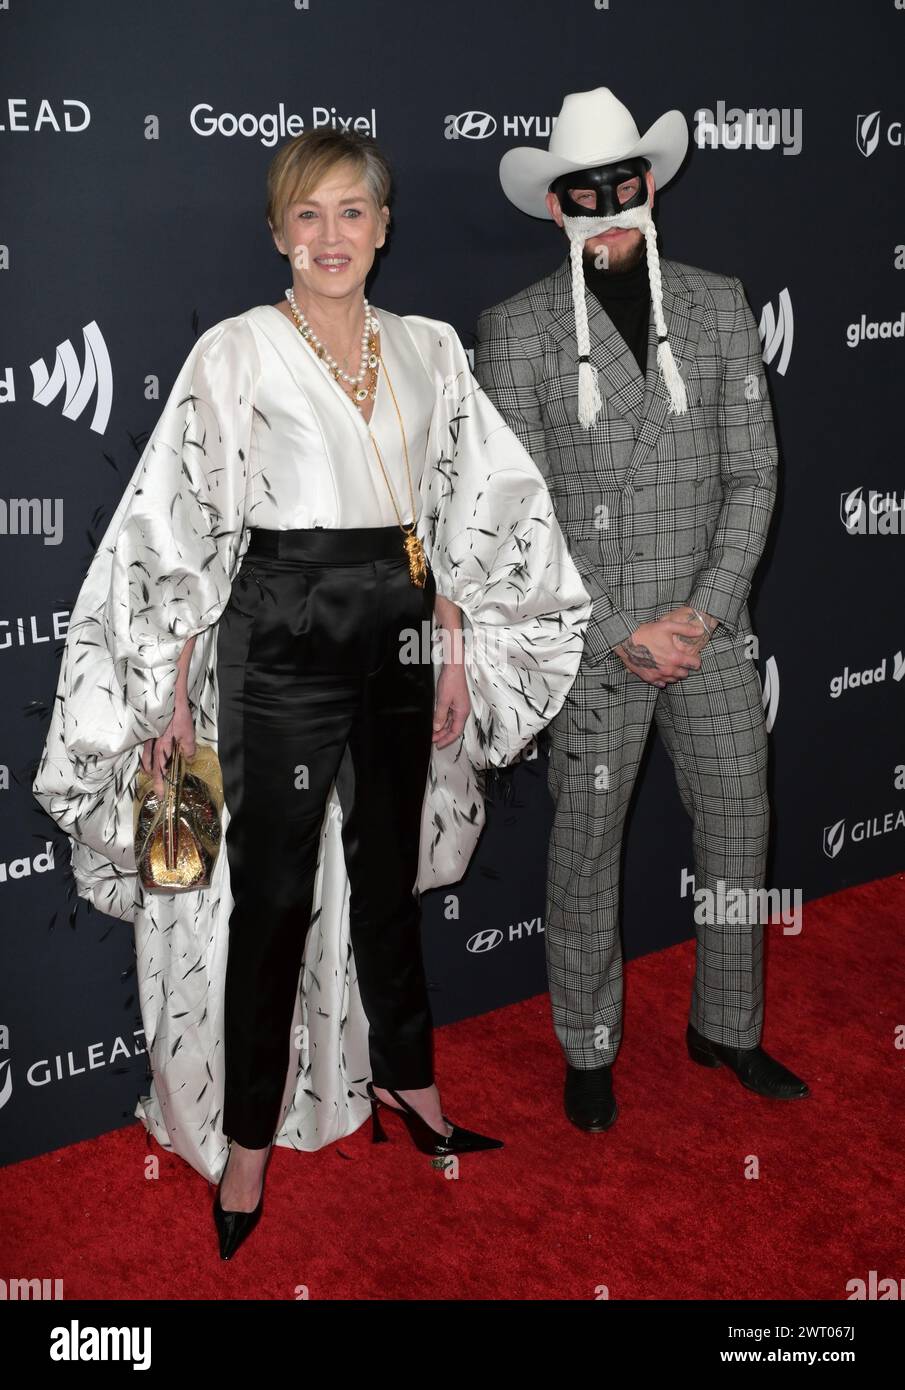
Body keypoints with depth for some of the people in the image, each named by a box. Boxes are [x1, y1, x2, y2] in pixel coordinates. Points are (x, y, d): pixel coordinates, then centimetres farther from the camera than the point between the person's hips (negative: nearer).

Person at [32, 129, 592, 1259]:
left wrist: (457, 656, 7)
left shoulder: (429, 349, 8)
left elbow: (459, 517, 12)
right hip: (281, 641, -4)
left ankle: (401, 1072, 36)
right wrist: (175, 696, -7)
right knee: (273, 889, 2)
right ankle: (247, 1134, 18)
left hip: (401, 636, 4)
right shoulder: (235, 352, -5)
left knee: (389, 866, 17)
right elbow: (184, 534, -6)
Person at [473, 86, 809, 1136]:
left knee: (739, 828, 12)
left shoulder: (718, 308, 4)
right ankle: (588, 1050, 29)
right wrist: (623, 635, -13)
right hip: (591, 642, -3)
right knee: (585, 849, 8)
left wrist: (706, 611, -8)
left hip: (710, 628, 3)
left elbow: (753, 472, 3)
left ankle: (726, 1029, 34)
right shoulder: (518, 331, -5)